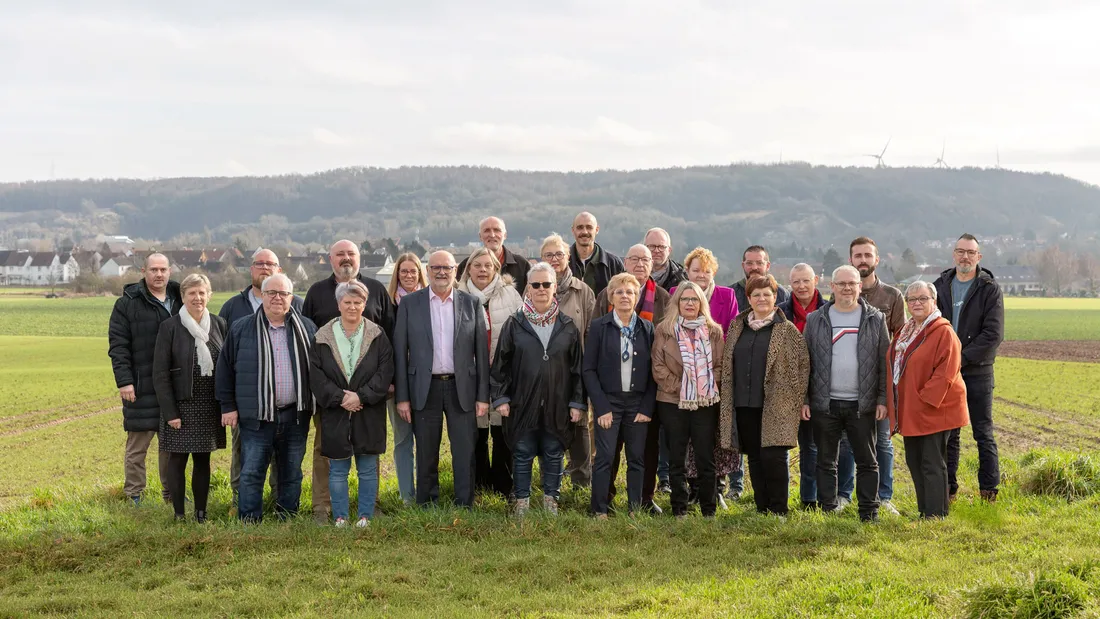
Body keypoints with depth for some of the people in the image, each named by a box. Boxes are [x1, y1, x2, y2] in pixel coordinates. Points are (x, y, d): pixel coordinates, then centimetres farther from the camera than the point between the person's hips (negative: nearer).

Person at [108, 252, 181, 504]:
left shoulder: (179, 300, 12)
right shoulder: (128, 303, -2)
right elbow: (118, 345, -6)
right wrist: (124, 381, -13)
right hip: (141, 387, -4)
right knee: (138, 444, 1)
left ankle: (171, 493, 21)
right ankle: (134, 496, 10)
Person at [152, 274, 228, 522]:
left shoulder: (219, 324, 5)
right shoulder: (170, 327, -5)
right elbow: (160, 374, -7)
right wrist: (170, 412, -12)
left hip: (209, 406, 3)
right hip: (181, 406, -3)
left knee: (203, 460, 9)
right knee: (178, 460, 1)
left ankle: (201, 513, 16)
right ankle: (179, 515, 9)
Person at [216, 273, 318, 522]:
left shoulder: (307, 329, 6)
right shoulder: (241, 329, 2)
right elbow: (225, 369, 6)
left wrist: (316, 404, 6)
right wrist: (228, 406, 2)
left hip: (295, 416, 2)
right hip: (256, 418, -2)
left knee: (292, 474, 10)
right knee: (251, 474, -4)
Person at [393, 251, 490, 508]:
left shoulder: (471, 304, 6)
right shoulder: (409, 304, 3)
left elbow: (481, 352, 5)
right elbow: (400, 352, 2)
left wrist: (483, 396, 0)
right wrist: (402, 397, -3)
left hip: (462, 388, 0)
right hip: (425, 389, 0)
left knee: (465, 453, 1)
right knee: (426, 455, 6)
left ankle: (465, 506, 10)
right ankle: (426, 507, 17)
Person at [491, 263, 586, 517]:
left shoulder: (568, 326, 4)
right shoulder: (514, 324, 0)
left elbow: (577, 367, 6)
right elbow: (501, 363, 2)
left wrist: (577, 402, 2)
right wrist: (501, 397, -3)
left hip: (557, 406, 1)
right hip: (523, 404, -1)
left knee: (553, 455, 8)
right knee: (523, 455, 6)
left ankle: (550, 499, 23)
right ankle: (522, 501, 17)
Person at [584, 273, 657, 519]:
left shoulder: (647, 329, 6)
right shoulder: (599, 327, 0)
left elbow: (652, 371, 7)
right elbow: (589, 369, -2)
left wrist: (647, 407, -2)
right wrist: (601, 407, -9)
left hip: (638, 403, 2)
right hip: (608, 401, -2)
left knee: (637, 459, 4)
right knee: (604, 458, -5)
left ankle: (635, 510, 12)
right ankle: (600, 511, 2)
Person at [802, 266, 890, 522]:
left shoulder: (875, 319, 4)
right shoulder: (816, 320, 6)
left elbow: (884, 363, 4)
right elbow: (806, 363, 7)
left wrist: (883, 399, -2)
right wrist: (804, 400, 1)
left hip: (862, 404, -1)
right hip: (825, 404, 1)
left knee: (867, 461, 5)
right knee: (826, 461, 7)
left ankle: (869, 511, 13)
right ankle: (828, 511, 16)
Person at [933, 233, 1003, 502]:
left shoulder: (990, 289, -3)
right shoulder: (940, 286, 9)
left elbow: (993, 334, -10)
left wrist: (963, 358, -15)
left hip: (977, 372, -4)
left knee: (983, 434, 2)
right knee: (947, 434, 9)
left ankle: (989, 492, 8)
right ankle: (948, 490, 17)